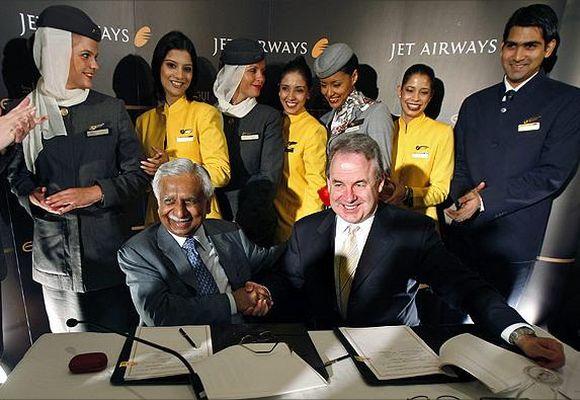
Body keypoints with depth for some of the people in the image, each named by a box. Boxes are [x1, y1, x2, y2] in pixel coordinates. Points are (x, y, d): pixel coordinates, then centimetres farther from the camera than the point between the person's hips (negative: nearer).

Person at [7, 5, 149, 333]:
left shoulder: (112, 110, 0)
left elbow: (139, 175, -1)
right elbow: (16, 172, 13)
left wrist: (96, 192, -15)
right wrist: (33, 195, -8)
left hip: (108, 253, -1)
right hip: (54, 256, 1)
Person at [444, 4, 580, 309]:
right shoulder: (475, 103, 11)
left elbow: (553, 175, -12)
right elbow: (459, 165, 11)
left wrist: (484, 200, -17)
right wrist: (464, 196, -10)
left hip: (512, 246, -4)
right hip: (462, 235, 4)